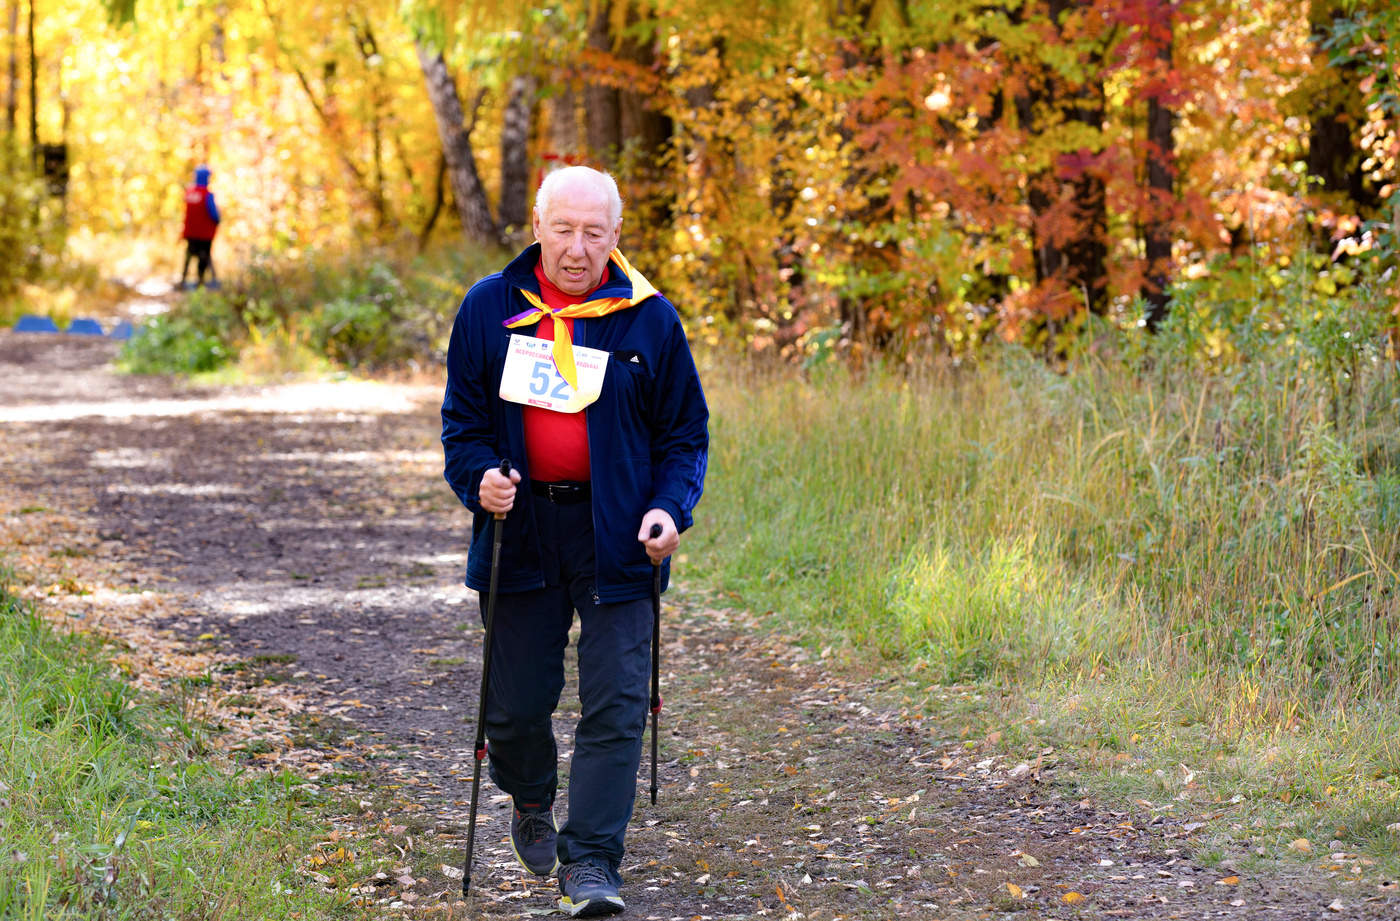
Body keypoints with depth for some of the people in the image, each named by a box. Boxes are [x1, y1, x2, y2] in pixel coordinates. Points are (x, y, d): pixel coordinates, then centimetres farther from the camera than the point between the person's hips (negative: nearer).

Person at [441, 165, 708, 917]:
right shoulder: (489, 308, 2)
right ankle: (531, 805, 39)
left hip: (616, 537, -1)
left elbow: (686, 431, 6)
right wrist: (478, 476, -12)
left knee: (615, 705, -8)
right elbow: (461, 416, 8)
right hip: (521, 530, 1)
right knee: (518, 700, 8)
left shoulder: (648, 318, 0)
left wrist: (670, 507, -10)